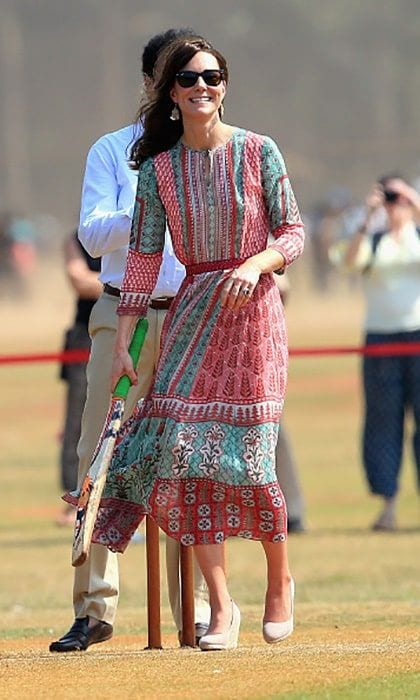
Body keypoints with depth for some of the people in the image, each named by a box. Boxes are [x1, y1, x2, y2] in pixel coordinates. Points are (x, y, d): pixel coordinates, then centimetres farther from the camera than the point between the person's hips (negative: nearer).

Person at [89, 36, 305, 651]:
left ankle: (280, 582, 19)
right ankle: (221, 605, -4)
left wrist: (256, 263, -19)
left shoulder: (258, 152, -1)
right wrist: (123, 345, 1)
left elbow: (293, 233, 1)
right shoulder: (158, 168, 4)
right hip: (191, 314, 2)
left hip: (252, 308, -2)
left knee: (248, 456, -6)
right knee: (182, 447, -10)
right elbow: (142, 260, 4)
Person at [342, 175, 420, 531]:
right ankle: (388, 504, 0)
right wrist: (368, 220, -19)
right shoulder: (373, 241, 10)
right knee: (383, 421, -2)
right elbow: (351, 261, -10)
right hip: (381, 337, 1)